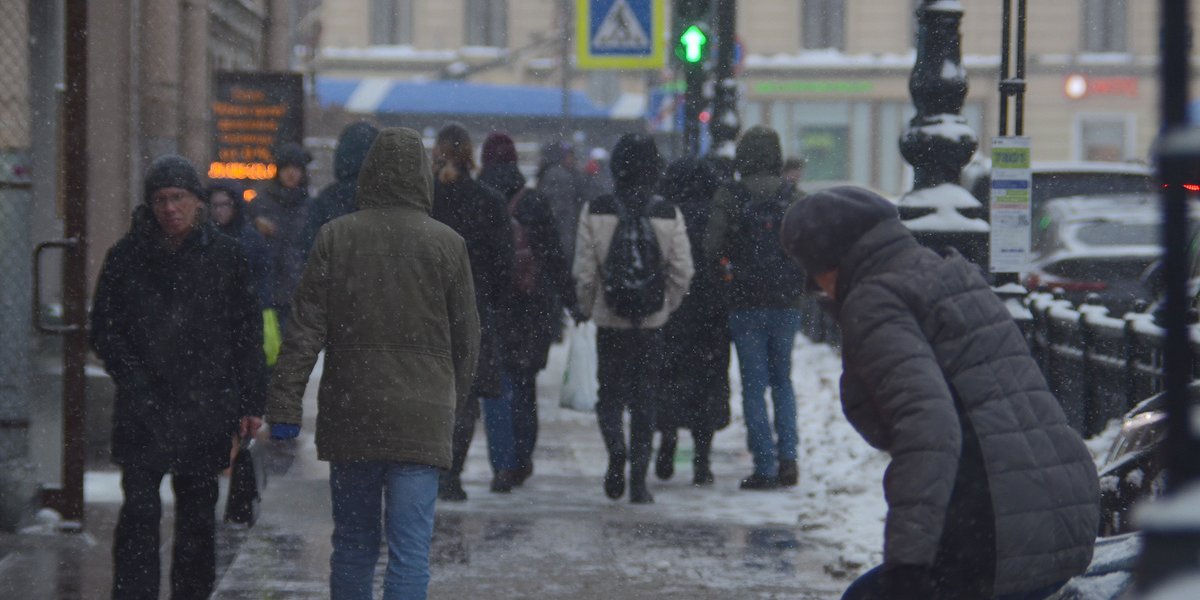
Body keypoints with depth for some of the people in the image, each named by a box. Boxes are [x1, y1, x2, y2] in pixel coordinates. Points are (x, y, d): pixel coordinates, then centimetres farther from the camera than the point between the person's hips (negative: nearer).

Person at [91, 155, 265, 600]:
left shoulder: (226, 256, 5)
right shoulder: (127, 256, 3)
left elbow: (248, 333, 8)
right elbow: (104, 330, 6)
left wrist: (249, 402, 3)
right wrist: (133, 380, -7)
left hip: (205, 409, 1)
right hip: (144, 410, -1)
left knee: (198, 514, 7)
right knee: (139, 510, -10)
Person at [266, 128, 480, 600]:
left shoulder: (335, 237, -1)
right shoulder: (446, 244, -2)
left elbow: (305, 330, -4)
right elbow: (466, 339, 4)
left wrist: (285, 406, -2)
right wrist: (452, 401, 18)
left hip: (349, 416, 2)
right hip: (421, 419, -2)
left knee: (353, 542, 14)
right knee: (410, 548, -3)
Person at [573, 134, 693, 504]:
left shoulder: (595, 212, -8)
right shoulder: (669, 215, -5)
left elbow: (584, 271, -6)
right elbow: (682, 274, -3)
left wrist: (586, 307, 10)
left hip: (609, 320, -1)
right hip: (652, 322, 1)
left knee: (610, 393, 13)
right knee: (645, 401, 8)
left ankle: (616, 448, -15)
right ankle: (638, 481, 6)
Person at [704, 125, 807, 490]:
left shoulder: (729, 198, -6)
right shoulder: (793, 197, -1)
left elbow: (712, 248, -15)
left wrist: (729, 277, 2)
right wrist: (799, 282, 8)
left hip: (745, 305, -2)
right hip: (786, 303, 2)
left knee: (754, 385, 4)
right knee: (782, 381, 17)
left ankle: (765, 467, 1)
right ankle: (787, 458, 3)